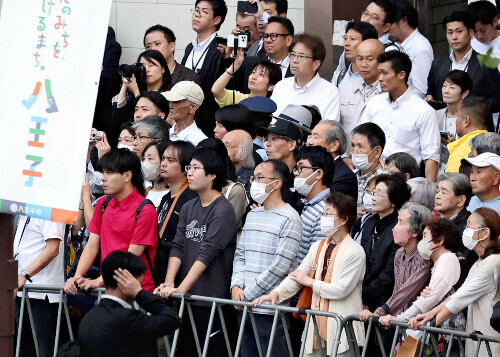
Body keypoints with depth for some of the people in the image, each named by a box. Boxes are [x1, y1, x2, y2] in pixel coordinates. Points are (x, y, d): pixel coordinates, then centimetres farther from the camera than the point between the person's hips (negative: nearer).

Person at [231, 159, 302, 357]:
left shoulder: (289, 218, -8)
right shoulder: (252, 215, 15)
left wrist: (248, 293, -12)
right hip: (245, 308, 7)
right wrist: (236, 285, -2)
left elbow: (280, 266, -14)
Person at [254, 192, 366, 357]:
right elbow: (296, 275, 10)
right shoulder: (318, 247, 14)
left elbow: (341, 290, -14)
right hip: (317, 324, 6)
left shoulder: (355, 252, -8)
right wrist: (276, 293, -7)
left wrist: (310, 282, -4)